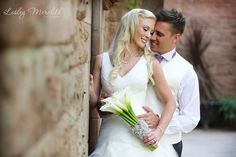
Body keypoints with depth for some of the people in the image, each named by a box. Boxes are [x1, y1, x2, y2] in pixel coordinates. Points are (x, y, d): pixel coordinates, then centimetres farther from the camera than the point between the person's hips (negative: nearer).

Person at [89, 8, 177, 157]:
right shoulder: (103, 60, 5)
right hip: (112, 135, 0)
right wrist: (89, 88, -12)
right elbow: (94, 101, 9)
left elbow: (170, 101, 6)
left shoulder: (150, 63, 3)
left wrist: (159, 131, -8)